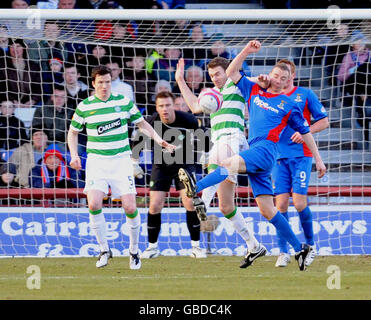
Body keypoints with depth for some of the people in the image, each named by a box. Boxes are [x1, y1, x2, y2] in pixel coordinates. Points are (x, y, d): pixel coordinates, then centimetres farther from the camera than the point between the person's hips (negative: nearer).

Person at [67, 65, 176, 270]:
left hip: (121, 160, 0)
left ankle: (134, 251, 11)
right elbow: (73, 132, 14)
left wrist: (160, 141, 1)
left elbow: (142, 124, 14)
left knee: (130, 207, -9)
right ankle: (104, 250, -1)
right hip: (96, 160, 0)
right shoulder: (84, 107, 1)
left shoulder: (124, 102, 3)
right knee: (94, 204, -19)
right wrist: (74, 155, -1)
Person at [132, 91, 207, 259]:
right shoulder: (152, 122, -18)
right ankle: (152, 247, 12)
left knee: (190, 203, -13)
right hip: (161, 165, 1)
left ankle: (196, 246, 0)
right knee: (155, 206, -5)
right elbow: (138, 142, -1)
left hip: (184, 163, -1)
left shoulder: (186, 120, -21)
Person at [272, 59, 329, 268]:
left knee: (299, 202, -10)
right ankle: (283, 252, 2)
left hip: (301, 155, -3)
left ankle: (310, 245, 10)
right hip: (279, 156, 3)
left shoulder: (305, 94, 5)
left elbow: (324, 121, 6)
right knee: (281, 203, -5)